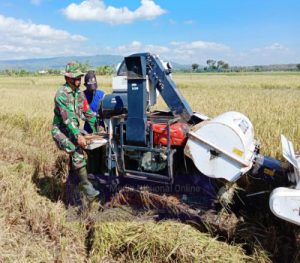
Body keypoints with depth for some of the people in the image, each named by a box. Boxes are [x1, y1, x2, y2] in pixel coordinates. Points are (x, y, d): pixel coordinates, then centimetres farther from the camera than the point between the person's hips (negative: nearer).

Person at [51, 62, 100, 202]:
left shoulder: (79, 93, 5)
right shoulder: (62, 94, -19)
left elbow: (88, 112, 9)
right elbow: (67, 117, -28)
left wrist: (96, 129, 4)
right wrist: (78, 135, -35)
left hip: (73, 129, 8)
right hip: (60, 131, -8)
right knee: (77, 151, -23)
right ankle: (85, 186, -20)